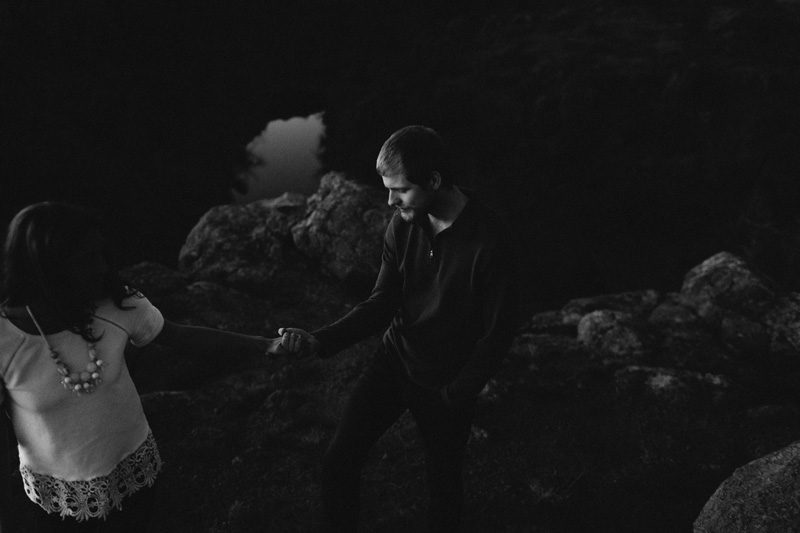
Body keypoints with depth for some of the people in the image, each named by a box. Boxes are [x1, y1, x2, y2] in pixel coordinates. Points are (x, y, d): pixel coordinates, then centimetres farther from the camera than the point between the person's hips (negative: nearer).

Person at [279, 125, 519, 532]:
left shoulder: (490, 241, -23)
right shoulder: (402, 225, -8)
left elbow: (497, 333, -14)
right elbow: (382, 304, -5)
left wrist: (455, 396, -13)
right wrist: (320, 340, -18)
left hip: (447, 384, -3)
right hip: (393, 362, 4)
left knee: (443, 486, 14)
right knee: (337, 464, -1)